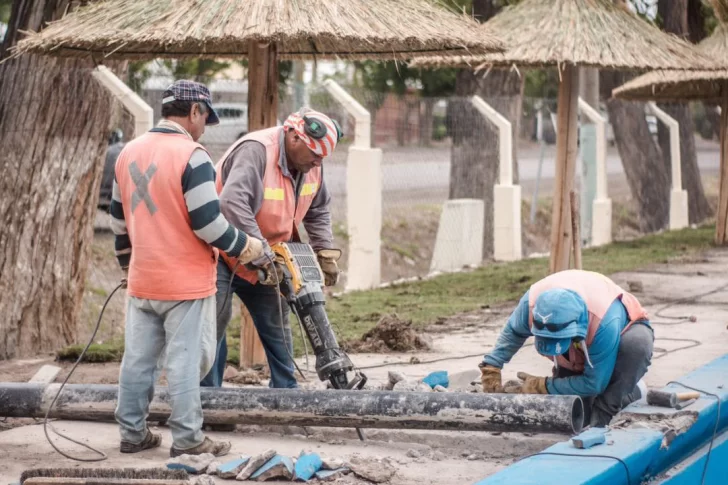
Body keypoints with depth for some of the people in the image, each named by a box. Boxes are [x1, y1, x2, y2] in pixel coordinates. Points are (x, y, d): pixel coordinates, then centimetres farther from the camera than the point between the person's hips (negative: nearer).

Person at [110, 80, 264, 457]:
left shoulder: (129, 152, 7)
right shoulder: (192, 156, -16)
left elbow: (119, 217, 16)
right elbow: (207, 222, -19)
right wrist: (244, 246, -3)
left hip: (142, 281, 7)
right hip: (185, 283, -7)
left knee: (138, 358, 12)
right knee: (184, 362, 0)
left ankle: (132, 433, 19)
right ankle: (186, 439, 6)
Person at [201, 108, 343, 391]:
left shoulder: (312, 164, -4)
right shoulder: (255, 151, -30)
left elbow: (318, 212, 13)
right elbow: (232, 204, -43)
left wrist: (325, 253, 2)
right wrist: (262, 256, -42)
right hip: (221, 253, -8)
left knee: (277, 323, 10)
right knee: (215, 322, -9)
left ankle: (286, 389, 19)